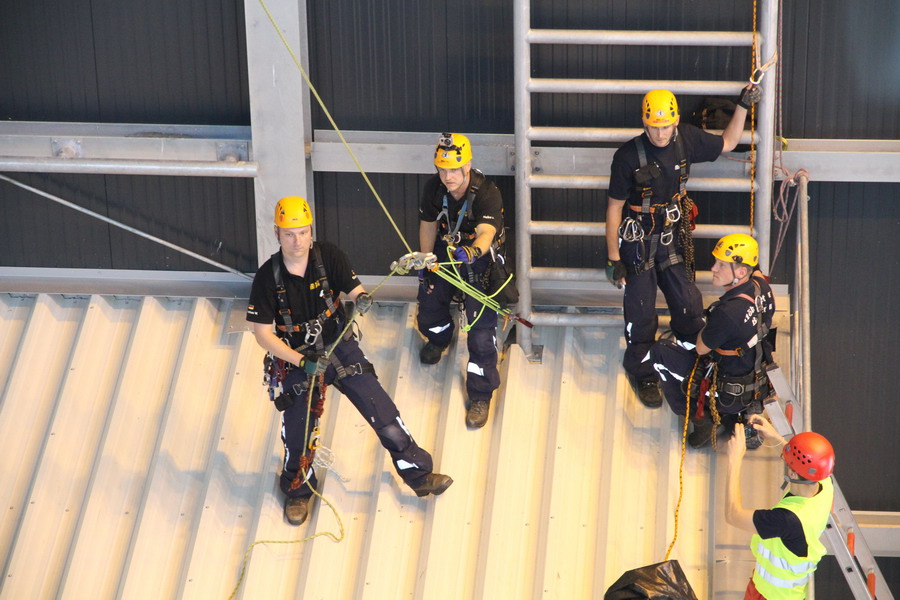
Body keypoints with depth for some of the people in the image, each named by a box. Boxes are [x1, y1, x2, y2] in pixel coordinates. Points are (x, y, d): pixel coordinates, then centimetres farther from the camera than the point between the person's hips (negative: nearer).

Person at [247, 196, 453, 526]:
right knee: (297, 429, 3)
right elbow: (262, 333, -15)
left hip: (339, 346, 1)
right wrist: (302, 361, -25)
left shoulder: (329, 256, -13)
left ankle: (419, 475, 11)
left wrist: (362, 298, -36)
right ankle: (298, 490, 32)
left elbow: (354, 290, -9)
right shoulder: (267, 278, -17)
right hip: (296, 356, -1)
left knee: (382, 411, -3)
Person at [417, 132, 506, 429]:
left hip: (480, 257, -5)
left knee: (480, 325, -12)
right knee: (428, 311, 13)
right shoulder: (434, 187, -16)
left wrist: (472, 252, -67)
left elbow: (486, 233, -47)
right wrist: (424, 264, 5)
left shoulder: (487, 193, -32)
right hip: (446, 250, 5)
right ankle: (440, 339, 53)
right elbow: (428, 225, 1)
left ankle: (480, 396, 2)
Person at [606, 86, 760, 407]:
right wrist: (613, 258, -10)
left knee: (688, 307, 4)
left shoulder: (686, 140, -7)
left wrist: (743, 106, 4)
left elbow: (727, 143, 14)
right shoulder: (628, 155, -18)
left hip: (673, 237, 4)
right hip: (637, 240, -4)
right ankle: (642, 373, 21)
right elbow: (614, 207, -11)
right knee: (640, 313, 0)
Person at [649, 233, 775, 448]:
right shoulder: (762, 287, -11)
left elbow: (701, 348, -14)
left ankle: (702, 419, 6)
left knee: (660, 351, 1)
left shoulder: (727, 312, -33)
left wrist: (705, 328, 2)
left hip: (728, 395, -8)